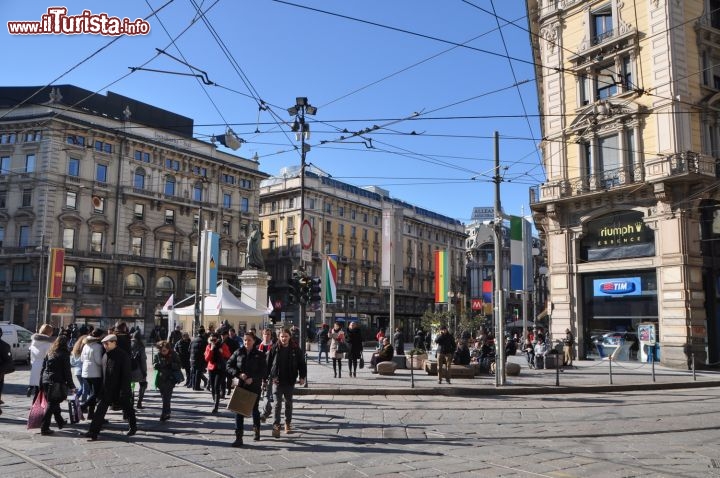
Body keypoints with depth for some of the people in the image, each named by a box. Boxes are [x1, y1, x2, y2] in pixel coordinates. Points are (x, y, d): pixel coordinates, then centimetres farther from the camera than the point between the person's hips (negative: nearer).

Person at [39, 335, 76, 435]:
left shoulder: (49, 353, 9)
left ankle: (60, 422, 33)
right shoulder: (64, 355, -8)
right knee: (52, 404, 1)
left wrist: (41, 382, 16)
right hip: (57, 383, -6)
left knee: (52, 403, 18)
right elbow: (67, 372, -8)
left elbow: (43, 368, 11)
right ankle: (44, 428, 1)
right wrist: (71, 386, -3)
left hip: (46, 381, 6)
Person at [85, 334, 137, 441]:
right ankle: (94, 433, 5)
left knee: (127, 409, 10)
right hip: (107, 390, 6)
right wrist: (102, 390, 14)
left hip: (120, 390, -6)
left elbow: (126, 375, -18)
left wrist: (123, 391, -21)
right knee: (100, 411, 1)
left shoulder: (123, 355, -16)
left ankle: (133, 427, 29)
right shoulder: (105, 355, 7)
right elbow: (104, 373, 15)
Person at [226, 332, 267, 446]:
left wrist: (253, 378, -17)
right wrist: (238, 374, -14)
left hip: (255, 386, -1)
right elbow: (229, 366, 2)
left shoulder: (259, 355, -3)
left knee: (255, 409, 14)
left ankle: (256, 431, 37)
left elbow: (264, 371, -5)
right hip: (241, 385, 1)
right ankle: (238, 438, -1)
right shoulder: (238, 353, 1)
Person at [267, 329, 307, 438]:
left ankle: (288, 424, 29)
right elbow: (268, 364, -1)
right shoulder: (275, 349, -4)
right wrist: (271, 377, -9)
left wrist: (302, 377, -4)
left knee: (288, 403, 15)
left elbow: (302, 363, 1)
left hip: (290, 381, 1)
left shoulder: (295, 349, -3)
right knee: (277, 404, -5)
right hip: (277, 381, -1)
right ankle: (276, 426, -4)